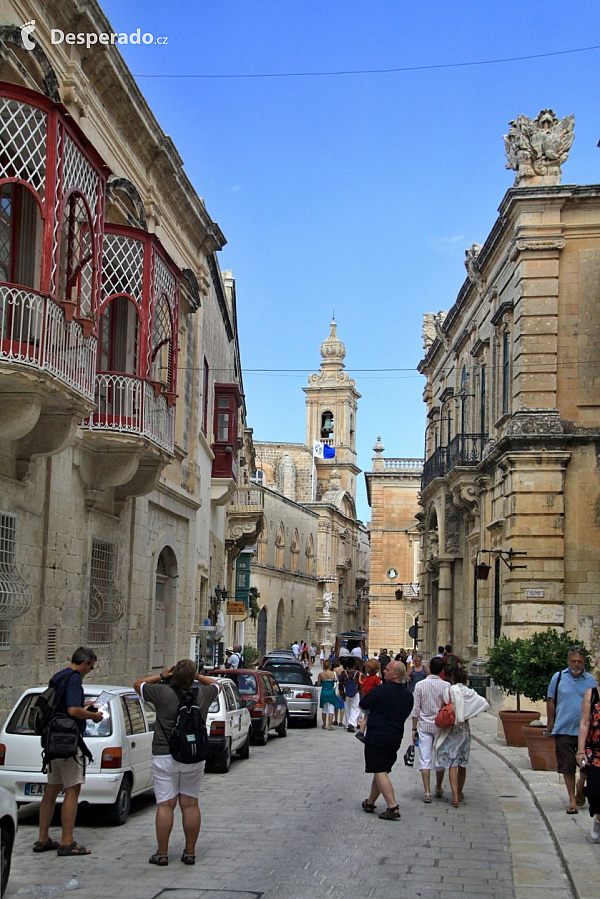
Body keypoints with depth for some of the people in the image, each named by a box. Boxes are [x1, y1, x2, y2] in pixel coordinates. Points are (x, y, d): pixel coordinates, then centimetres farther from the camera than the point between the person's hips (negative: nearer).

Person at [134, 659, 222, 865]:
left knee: (165, 805, 1)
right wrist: (197, 676, 16)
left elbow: (138, 685, 6)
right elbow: (216, 684, 22)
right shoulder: (203, 694, -2)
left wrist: (161, 676, 9)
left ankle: (162, 854, 3)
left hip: (164, 756, -3)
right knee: (190, 805, 8)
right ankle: (190, 852, 12)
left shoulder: (162, 692, -11)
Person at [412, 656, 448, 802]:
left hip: (424, 726, 0)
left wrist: (414, 728, 6)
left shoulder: (420, 685, -5)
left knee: (425, 760, 2)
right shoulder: (445, 686, -7)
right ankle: (438, 789, 28)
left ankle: (427, 792, -3)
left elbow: (416, 709, -3)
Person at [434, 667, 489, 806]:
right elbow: (485, 704, -4)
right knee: (462, 763, 17)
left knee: (452, 764, -5)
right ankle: (460, 793, 31)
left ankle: (455, 797, -15)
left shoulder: (449, 691, -8)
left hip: (451, 730, -3)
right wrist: (470, 714, 6)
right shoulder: (470, 693, -1)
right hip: (464, 730, 3)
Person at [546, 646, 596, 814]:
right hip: (564, 730, -1)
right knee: (567, 767, 3)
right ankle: (572, 799, 15)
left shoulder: (591, 681, 3)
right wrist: (551, 724, 6)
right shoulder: (558, 677, 2)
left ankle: (580, 789, 36)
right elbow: (551, 701, 8)